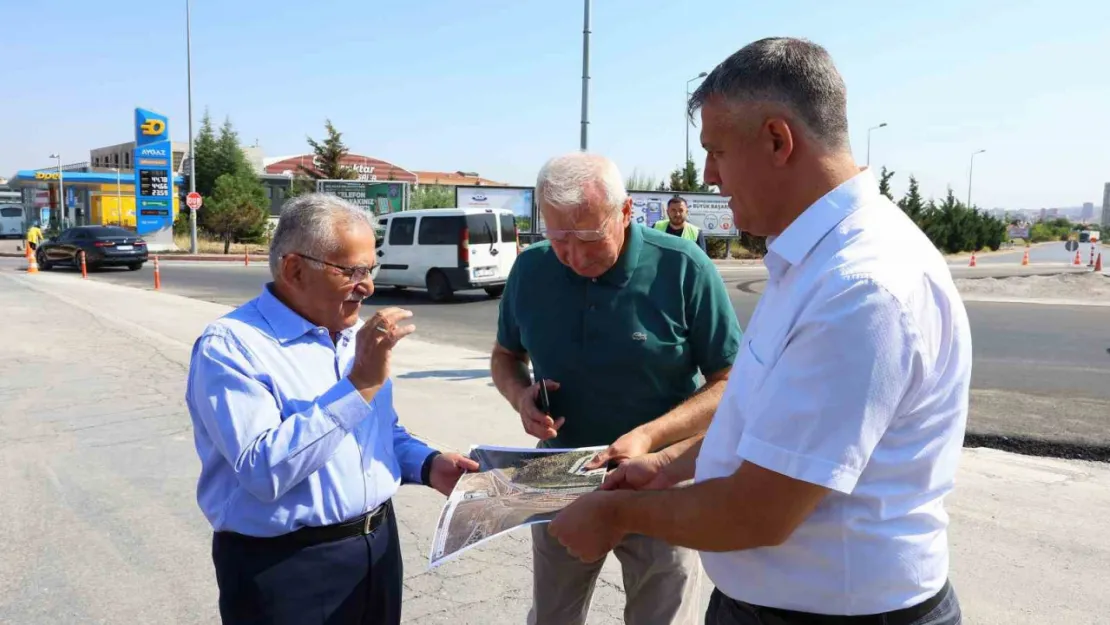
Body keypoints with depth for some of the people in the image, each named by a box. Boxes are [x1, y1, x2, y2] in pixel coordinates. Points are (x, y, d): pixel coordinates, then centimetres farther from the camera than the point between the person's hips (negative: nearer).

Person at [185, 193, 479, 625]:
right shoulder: (229, 345, -16)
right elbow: (265, 470, -27)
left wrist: (428, 465, -2)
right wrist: (360, 385, -27)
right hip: (285, 568, -7)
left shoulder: (356, 337, 8)